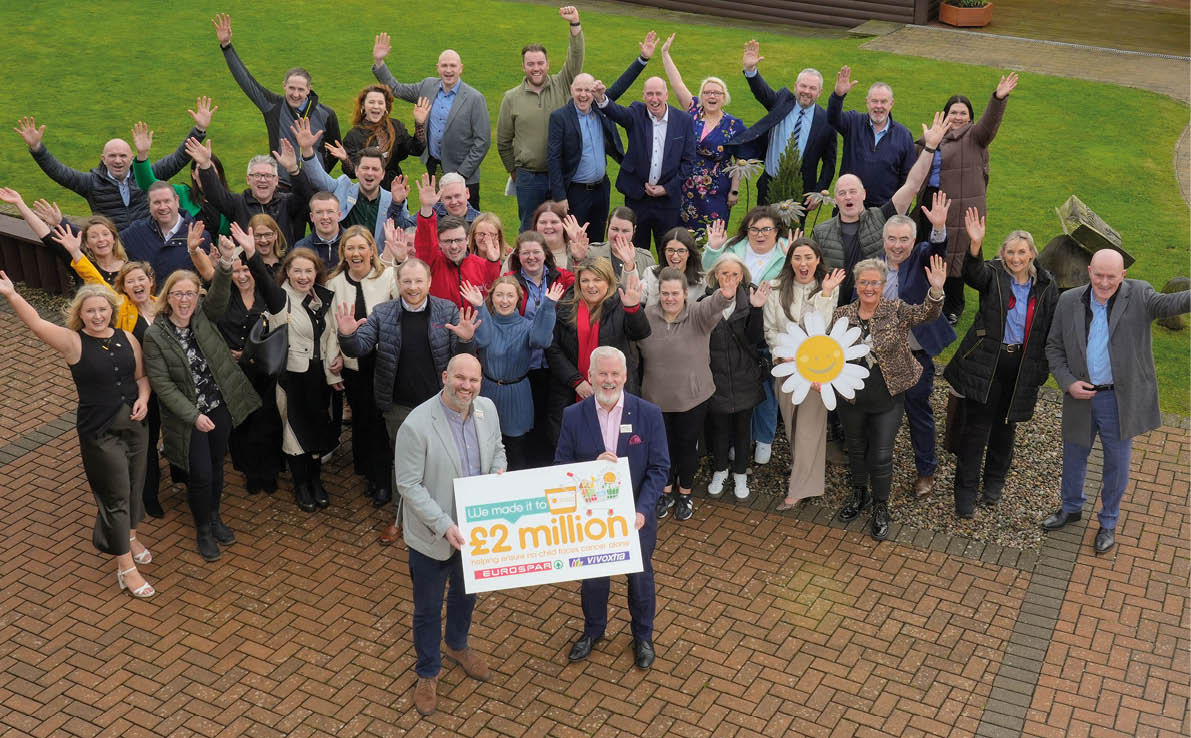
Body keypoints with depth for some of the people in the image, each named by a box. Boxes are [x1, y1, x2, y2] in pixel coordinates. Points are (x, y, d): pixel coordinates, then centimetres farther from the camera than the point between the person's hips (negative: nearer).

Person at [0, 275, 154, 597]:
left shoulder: (127, 339, 1)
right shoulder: (73, 342, -12)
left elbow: (141, 376, 11)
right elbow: (36, 323, -27)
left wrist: (143, 399, -8)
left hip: (135, 424, 5)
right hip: (99, 433, -5)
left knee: (134, 486, 19)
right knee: (115, 495, 1)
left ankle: (129, 536, 45)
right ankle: (125, 567, 10)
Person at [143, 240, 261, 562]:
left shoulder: (204, 316, -5)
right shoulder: (155, 335, -15)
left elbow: (219, 294, -25)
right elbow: (162, 383, -15)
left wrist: (225, 263, -45)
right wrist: (193, 415, -20)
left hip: (220, 407, 4)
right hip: (188, 415, -4)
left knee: (216, 466, 19)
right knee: (201, 473, 0)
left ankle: (214, 516, 41)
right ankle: (203, 529, 23)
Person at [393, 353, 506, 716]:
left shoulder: (487, 409, -8)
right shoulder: (417, 425, -26)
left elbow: (497, 450, 9)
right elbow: (408, 485, -22)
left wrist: (498, 476, -12)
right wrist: (444, 525, -27)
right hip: (432, 535, -5)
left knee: (467, 594, 28)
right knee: (428, 608, 15)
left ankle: (458, 646, 57)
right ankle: (427, 673, 39)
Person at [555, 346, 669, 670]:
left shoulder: (649, 414, -14)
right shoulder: (574, 416, -12)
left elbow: (659, 468, -11)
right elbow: (561, 466, -8)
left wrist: (642, 510, -23)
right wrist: (593, 465, -28)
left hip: (636, 516, 0)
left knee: (640, 576, 19)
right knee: (592, 576, 19)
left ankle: (643, 636, 43)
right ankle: (593, 630, 47)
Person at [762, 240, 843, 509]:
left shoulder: (829, 288, -4)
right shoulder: (776, 289, -2)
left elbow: (824, 328, -14)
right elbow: (770, 330, 0)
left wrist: (825, 294, -21)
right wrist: (786, 354, -15)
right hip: (786, 366, 2)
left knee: (810, 426, -1)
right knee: (791, 423, 14)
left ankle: (800, 489, 4)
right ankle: (800, 466, 35)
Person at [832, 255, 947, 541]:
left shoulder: (896, 310, -7)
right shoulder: (842, 315, -2)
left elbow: (924, 314, -24)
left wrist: (936, 291, -43)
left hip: (888, 400, -2)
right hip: (851, 399, 2)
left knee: (882, 455, 5)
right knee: (856, 449, 19)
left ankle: (881, 507, 25)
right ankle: (859, 494, 43)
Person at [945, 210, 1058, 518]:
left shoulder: (1046, 286, 2)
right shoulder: (993, 275, -6)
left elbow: (1051, 330, 8)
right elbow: (973, 274, -30)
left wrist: (1042, 368, 4)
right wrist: (975, 245, -50)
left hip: (1022, 365, 3)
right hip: (986, 362, -3)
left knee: (1006, 425, 17)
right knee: (976, 425, -2)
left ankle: (994, 481, 35)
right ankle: (965, 489, 9)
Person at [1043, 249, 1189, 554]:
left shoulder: (1138, 295, -9)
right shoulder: (1069, 302, -3)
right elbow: (1054, 347, 4)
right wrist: (1067, 382, -10)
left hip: (1122, 400, -2)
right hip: (1081, 397, 2)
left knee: (1117, 466, 12)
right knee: (1073, 458, 20)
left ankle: (1108, 523, 34)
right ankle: (1071, 508, 45)